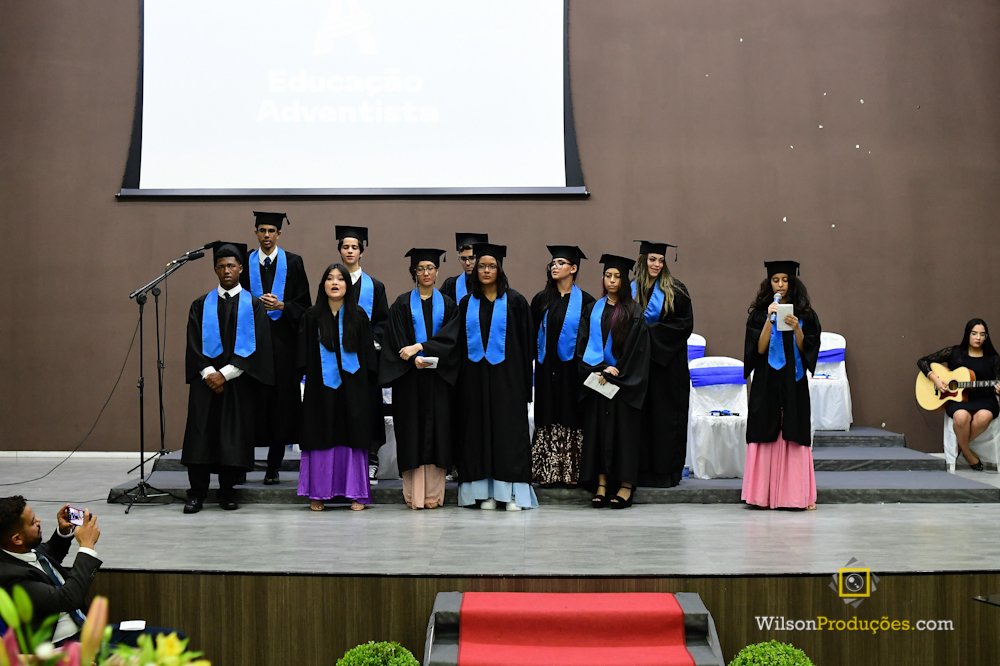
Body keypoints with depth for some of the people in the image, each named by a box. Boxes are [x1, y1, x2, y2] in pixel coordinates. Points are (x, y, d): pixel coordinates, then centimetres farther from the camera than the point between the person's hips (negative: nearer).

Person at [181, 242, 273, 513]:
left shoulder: (253, 305, 5)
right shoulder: (201, 305, 11)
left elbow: (255, 345, -4)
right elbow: (194, 343, 4)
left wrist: (225, 374, -11)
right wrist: (208, 373, -11)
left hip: (239, 381, -1)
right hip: (206, 379, 1)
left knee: (234, 437, -1)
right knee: (200, 434, -5)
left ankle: (227, 492, 9)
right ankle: (196, 494, -1)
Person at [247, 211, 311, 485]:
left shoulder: (293, 263, 7)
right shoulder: (245, 263, 10)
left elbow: (304, 303, 4)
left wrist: (281, 306, -12)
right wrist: (257, 304, -9)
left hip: (283, 339, 0)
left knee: (281, 399, -3)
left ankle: (273, 466, 3)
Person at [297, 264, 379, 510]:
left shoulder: (358, 315, 4)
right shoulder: (312, 316, 4)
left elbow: (367, 352, 5)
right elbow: (304, 355, 4)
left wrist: (367, 383, -1)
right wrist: (305, 380, -5)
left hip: (352, 386, 0)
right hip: (321, 385, 0)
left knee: (353, 437, 1)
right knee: (321, 436, 1)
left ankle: (356, 493, 6)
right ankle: (318, 492, 8)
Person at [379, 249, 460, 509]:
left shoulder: (447, 304, 10)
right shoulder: (403, 303, 7)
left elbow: (450, 335, -4)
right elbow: (396, 338, -2)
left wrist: (419, 347, -16)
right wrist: (415, 359, -17)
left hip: (438, 376, 1)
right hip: (410, 376, -1)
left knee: (437, 429, -2)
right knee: (413, 430, -4)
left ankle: (433, 494, 1)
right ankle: (414, 495, -1)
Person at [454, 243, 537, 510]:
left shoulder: (514, 301, 2)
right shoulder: (467, 303, 10)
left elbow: (525, 341, 0)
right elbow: (460, 344, 12)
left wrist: (524, 377, -7)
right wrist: (463, 376, 3)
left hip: (507, 375, -3)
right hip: (476, 376, 3)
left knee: (509, 428, -4)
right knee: (479, 429, 2)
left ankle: (513, 492, -2)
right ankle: (486, 492, 7)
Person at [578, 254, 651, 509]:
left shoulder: (633, 312, 1)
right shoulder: (593, 309, 11)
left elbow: (636, 347, -5)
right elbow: (583, 344, 6)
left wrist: (616, 371, -11)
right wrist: (596, 370, -8)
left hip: (623, 380, -3)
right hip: (596, 378, 3)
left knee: (623, 428, -4)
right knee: (597, 429, 1)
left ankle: (626, 484, -2)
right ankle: (601, 485, 3)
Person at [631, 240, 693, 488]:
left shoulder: (675, 290, 0)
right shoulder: (631, 290, 8)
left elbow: (686, 324, -6)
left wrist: (652, 329, -12)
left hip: (667, 363, -3)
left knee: (666, 416, -2)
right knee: (641, 415, 3)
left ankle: (667, 471, 2)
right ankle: (642, 470, 7)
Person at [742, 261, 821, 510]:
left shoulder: (805, 314, 7)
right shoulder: (759, 313, 5)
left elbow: (806, 350, 2)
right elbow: (760, 348, -5)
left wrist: (796, 328, -14)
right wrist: (770, 320, -15)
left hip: (794, 382, 1)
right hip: (766, 381, -1)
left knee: (794, 436, -3)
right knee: (767, 436, -4)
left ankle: (796, 494, 0)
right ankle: (764, 494, -2)